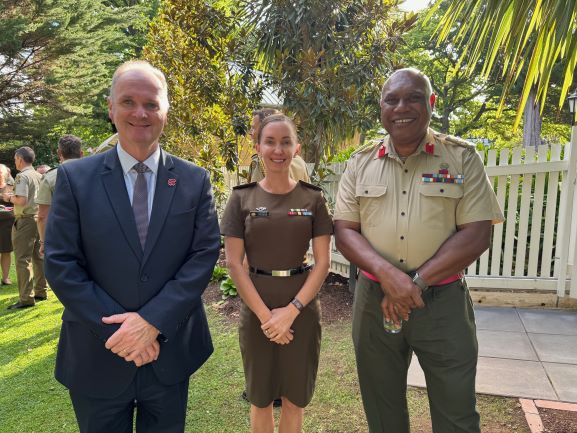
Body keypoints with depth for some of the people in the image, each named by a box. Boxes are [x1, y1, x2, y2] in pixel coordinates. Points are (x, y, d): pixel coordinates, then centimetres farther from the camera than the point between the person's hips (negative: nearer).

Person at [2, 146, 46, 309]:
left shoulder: (22, 176, -13)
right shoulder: (39, 176, 10)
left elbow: (22, 200, -23)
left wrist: (9, 197, -3)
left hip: (25, 221, -8)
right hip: (38, 218, 8)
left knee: (23, 259, -5)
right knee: (38, 257, 13)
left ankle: (26, 298, -4)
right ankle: (40, 292, 21)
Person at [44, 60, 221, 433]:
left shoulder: (195, 180, -2)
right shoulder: (75, 177, -4)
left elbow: (205, 255, -7)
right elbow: (60, 264, -7)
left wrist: (152, 321, -16)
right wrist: (116, 330, -14)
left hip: (171, 353, 1)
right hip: (98, 356, 0)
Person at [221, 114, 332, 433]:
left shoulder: (313, 198, -1)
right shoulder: (242, 197, -2)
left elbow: (322, 262, -3)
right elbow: (234, 263, -5)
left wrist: (292, 310, -13)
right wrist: (264, 314, -12)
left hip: (302, 309, 1)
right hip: (256, 309, 0)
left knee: (295, 398, 14)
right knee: (260, 398, 14)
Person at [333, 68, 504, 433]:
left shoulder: (462, 157, -2)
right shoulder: (361, 163, 3)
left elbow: (477, 234, -8)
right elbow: (344, 231, -1)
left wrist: (417, 282, -16)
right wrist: (388, 274, -18)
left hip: (443, 303, -1)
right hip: (374, 301, 2)